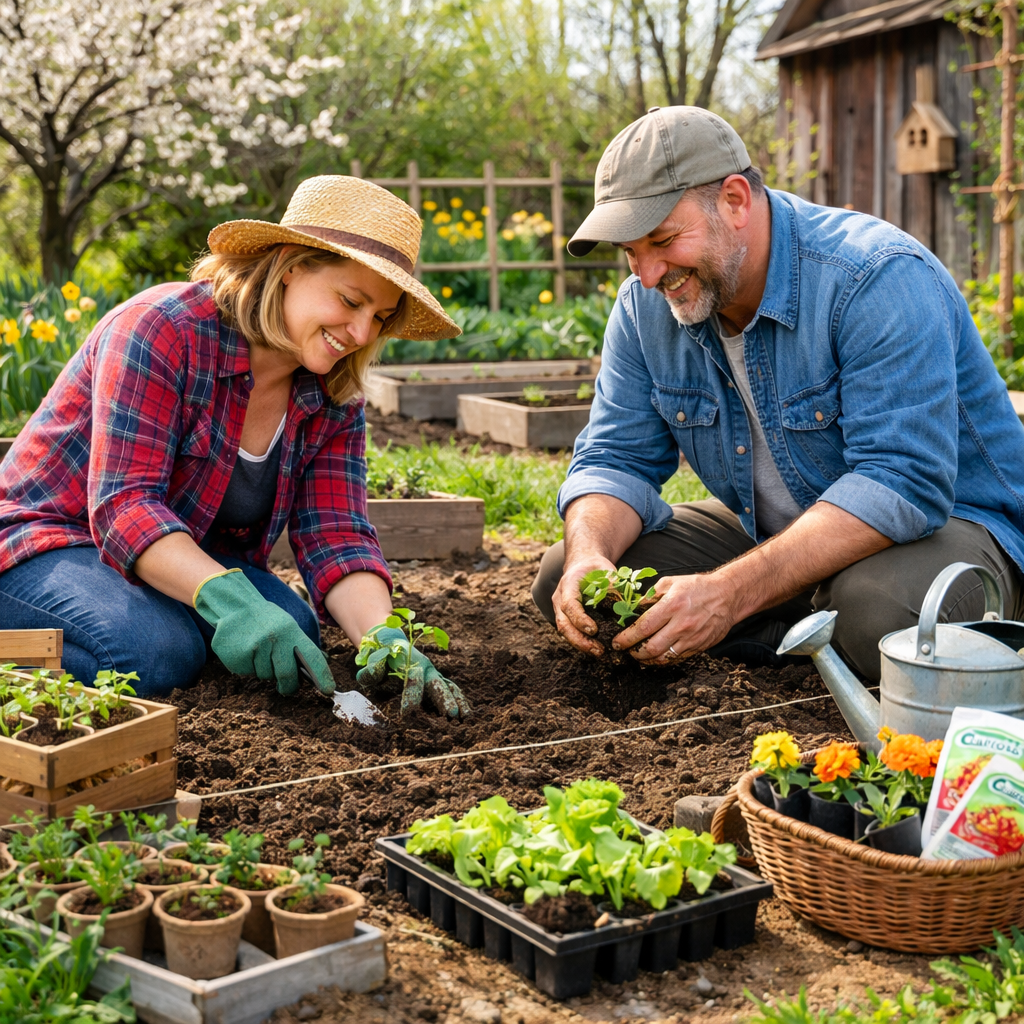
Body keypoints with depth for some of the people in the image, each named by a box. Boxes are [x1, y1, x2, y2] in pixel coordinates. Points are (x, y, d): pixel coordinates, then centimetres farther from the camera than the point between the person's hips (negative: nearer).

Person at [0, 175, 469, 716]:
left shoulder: (333, 404, -3)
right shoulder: (162, 328, -24)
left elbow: (337, 539, -11)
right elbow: (125, 506, -30)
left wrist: (385, 641, -31)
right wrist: (227, 598, -45)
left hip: (194, 558, 6)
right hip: (50, 540, -6)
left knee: (293, 629, -21)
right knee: (156, 653, -33)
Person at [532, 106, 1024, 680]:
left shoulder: (878, 282, -26)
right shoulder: (645, 307, -4)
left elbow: (900, 484, -34)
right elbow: (617, 459, -1)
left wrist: (730, 593, -42)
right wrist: (588, 553, -26)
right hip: (767, 535, 7)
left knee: (880, 613, -42)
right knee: (564, 581, -9)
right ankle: (815, 636, -10)